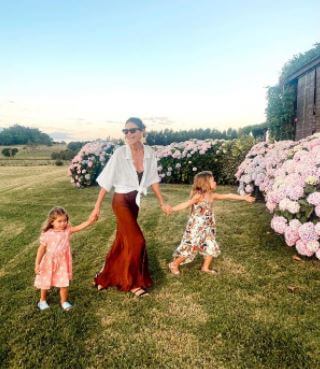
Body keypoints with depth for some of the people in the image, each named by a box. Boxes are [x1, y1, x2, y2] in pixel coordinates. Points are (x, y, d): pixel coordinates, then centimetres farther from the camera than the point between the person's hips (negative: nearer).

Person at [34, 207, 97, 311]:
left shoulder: (68, 230, -13)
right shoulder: (47, 234, -17)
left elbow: (81, 226, -23)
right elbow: (41, 249, -10)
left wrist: (90, 221, -40)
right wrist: (37, 264, -8)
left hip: (63, 263, 1)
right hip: (49, 263, -1)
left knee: (64, 283, 8)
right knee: (45, 283, 19)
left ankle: (64, 301, 33)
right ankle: (42, 300, 44)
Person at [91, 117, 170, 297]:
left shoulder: (150, 153, -6)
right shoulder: (120, 153, -16)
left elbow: (153, 179, 5)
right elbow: (107, 181, -10)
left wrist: (162, 203, 9)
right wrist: (98, 206, -6)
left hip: (135, 201, 5)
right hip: (121, 201, -5)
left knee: (122, 241, 15)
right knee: (137, 240, -6)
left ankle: (106, 275, 37)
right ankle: (134, 282, 13)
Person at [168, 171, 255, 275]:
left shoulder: (212, 195, 3)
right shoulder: (198, 196, -19)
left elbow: (228, 196, 10)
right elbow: (186, 204, -31)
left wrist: (244, 197, 17)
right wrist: (172, 209, -46)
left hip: (207, 229, 8)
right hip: (195, 228, -8)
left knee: (212, 247, 10)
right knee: (189, 248, -2)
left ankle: (205, 267, 28)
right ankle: (174, 264, 17)